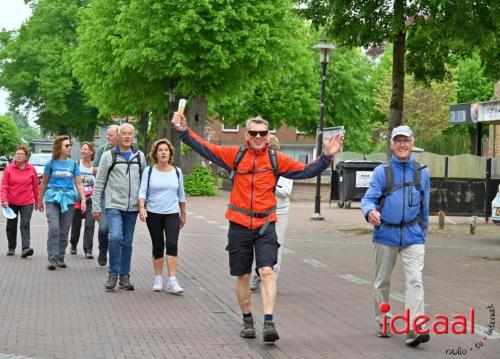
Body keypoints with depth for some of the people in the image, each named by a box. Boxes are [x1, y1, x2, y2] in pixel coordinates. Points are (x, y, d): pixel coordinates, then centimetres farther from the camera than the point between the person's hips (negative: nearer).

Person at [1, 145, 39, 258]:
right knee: (11, 226, 12)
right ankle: (11, 248, 25)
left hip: (27, 203, -2)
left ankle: (25, 248, -19)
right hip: (11, 203, 2)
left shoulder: (31, 169, -1)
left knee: (25, 224, -12)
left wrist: (37, 201, 9)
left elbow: (35, 186, 5)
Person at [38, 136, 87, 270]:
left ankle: (60, 258, 14)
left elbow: (79, 183, 7)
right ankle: (52, 259, -14)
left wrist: (83, 200, -4)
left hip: (68, 198, 3)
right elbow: (44, 183, 11)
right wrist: (40, 200, 15)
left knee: (64, 231, 5)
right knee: (54, 228, -16)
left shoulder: (73, 164, 7)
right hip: (53, 198, -3)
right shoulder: (51, 163, 2)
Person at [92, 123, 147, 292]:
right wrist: (96, 207, -2)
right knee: (115, 237, -20)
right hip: (114, 205, -3)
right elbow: (99, 183, 2)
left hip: (132, 207, 3)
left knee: (127, 242, 8)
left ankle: (125, 276, 17)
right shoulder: (109, 156, 1)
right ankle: (113, 273, -6)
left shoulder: (139, 156, 9)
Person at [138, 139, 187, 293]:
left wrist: (183, 214, 17)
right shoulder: (149, 171, 1)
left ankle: (172, 281, -15)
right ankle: (158, 279, 17)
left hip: (172, 214, 1)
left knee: (172, 245, -12)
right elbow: (143, 192, -5)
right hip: (153, 214, -1)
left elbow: (181, 195, 15)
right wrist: (142, 208, -20)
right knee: (158, 246, 6)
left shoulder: (176, 172, 7)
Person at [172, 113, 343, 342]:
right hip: (239, 226, 1)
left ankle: (269, 324, -17)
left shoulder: (276, 159, 3)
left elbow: (306, 171, 6)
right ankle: (247, 321, 27)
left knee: (267, 271, -15)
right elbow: (205, 149, 4)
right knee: (242, 276, 10)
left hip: (265, 226, -1)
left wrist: (326, 156, -4)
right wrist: (184, 131, -4)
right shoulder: (235, 155, 2)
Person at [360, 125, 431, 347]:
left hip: (412, 236, 0)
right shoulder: (382, 171, 0)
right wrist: (370, 212, -30)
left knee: (415, 280, -14)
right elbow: (368, 198, -8)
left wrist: (423, 232, 18)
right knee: (382, 282, 11)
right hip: (385, 235, 0)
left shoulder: (422, 172, 7)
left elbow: (425, 206, 15)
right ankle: (383, 323, 27)